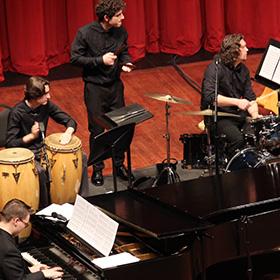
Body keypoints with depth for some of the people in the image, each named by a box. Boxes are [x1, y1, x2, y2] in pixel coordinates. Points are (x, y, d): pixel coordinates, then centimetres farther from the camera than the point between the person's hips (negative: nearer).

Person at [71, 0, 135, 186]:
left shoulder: (121, 32, -4)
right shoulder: (85, 33, -18)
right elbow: (75, 58, -14)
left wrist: (126, 63, -9)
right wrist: (100, 60, -21)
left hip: (115, 85, 4)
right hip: (95, 87, -4)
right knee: (97, 130, 4)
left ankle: (119, 164, 27)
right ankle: (97, 169, 20)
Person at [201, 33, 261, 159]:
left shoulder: (243, 70, 9)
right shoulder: (215, 68, -13)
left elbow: (250, 97, 9)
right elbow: (209, 97, -26)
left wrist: (255, 114, -11)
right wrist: (236, 102, -33)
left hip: (239, 115, 6)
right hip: (218, 117, -6)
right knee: (237, 139, -31)